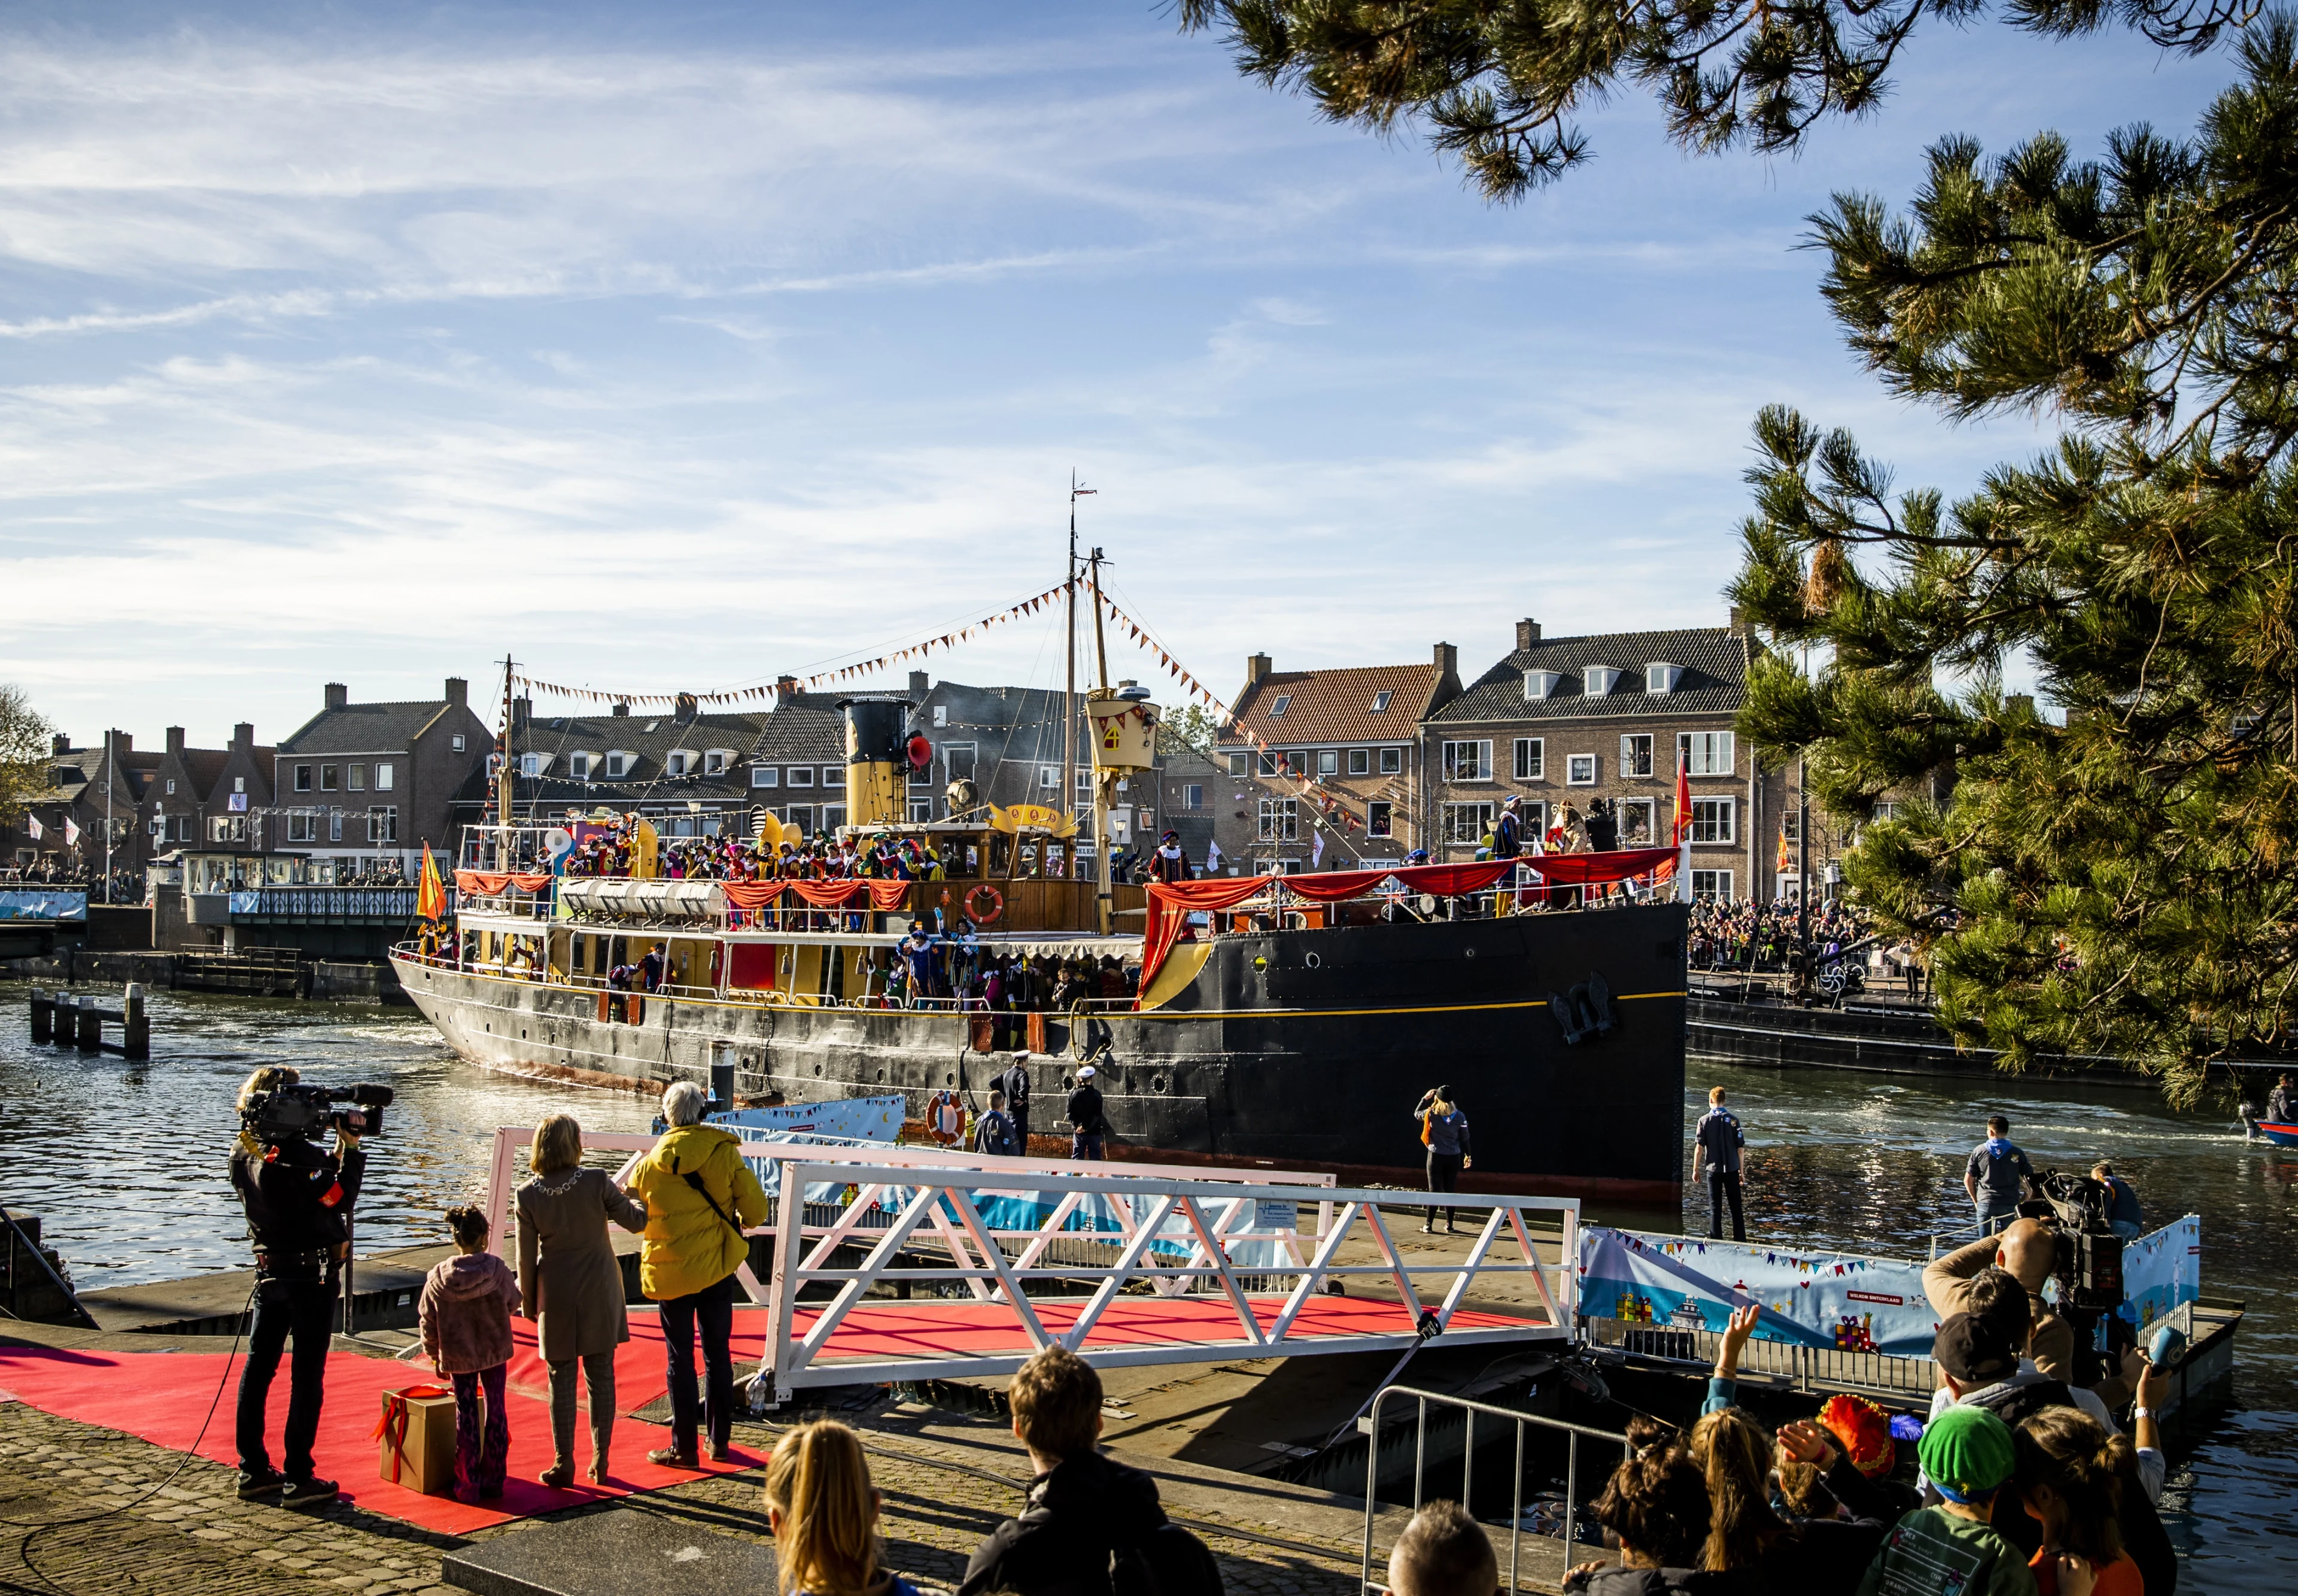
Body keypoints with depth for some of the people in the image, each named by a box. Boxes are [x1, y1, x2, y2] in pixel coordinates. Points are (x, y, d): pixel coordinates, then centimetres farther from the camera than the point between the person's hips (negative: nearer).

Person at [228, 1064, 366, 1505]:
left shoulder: (242, 1152, 3)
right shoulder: (294, 1156, -22)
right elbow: (341, 1198, -21)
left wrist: (336, 1149, 4)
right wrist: (351, 1146, -15)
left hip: (270, 1270, 7)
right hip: (311, 1274, -7)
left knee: (258, 1366, 13)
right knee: (306, 1374, 0)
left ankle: (252, 1470, 21)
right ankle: (298, 1478, 3)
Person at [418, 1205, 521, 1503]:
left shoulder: (438, 1277, -10)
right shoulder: (497, 1270, -13)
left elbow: (428, 1322, -2)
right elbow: (513, 1303, 3)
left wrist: (435, 1356, 12)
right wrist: (521, 1284, 24)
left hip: (458, 1357, 0)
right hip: (495, 1352, 0)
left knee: (466, 1415, 10)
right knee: (496, 1412, 12)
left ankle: (468, 1485, 12)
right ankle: (493, 1480, 16)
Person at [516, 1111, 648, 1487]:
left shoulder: (528, 1195, -9)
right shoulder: (596, 1182, -13)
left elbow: (526, 1256, -3)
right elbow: (635, 1221, -4)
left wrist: (529, 1302, 9)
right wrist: (644, 1202, 18)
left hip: (556, 1295, 0)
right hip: (599, 1293, 0)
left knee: (562, 1379, 9)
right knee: (601, 1375, 10)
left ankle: (564, 1464, 12)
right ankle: (600, 1460, 15)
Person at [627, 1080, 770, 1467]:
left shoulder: (650, 1164, -8)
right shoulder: (725, 1153, -8)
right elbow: (755, 1209, -7)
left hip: (670, 1272, -1)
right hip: (718, 1266, 1)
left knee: (680, 1358, 7)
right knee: (718, 1354, 13)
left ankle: (683, 1448, 10)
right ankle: (719, 1441, 18)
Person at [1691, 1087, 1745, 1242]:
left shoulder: (1704, 1120, -5)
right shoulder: (1733, 1120, -2)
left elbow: (1699, 1147, -6)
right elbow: (1740, 1147, -1)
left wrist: (1695, 1168, 3)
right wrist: (1741, 1170, 8)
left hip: (1713, 1169, -1)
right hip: (1731, 1169, 1)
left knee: (1715, 1208, 6)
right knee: (1736, 1207, 9)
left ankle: (1716, 1241, 6)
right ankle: (1740, 1240, 9)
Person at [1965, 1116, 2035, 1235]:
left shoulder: (1979, 1151, 0)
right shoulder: (2017, 1153, 0)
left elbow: (1968, 1180, 3)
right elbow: (2030, 1179, -1)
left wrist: (1976, 1201, 14)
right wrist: (2022, 1201, 6)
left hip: (1986, 1203, 0)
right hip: (2010, 1204, 0)